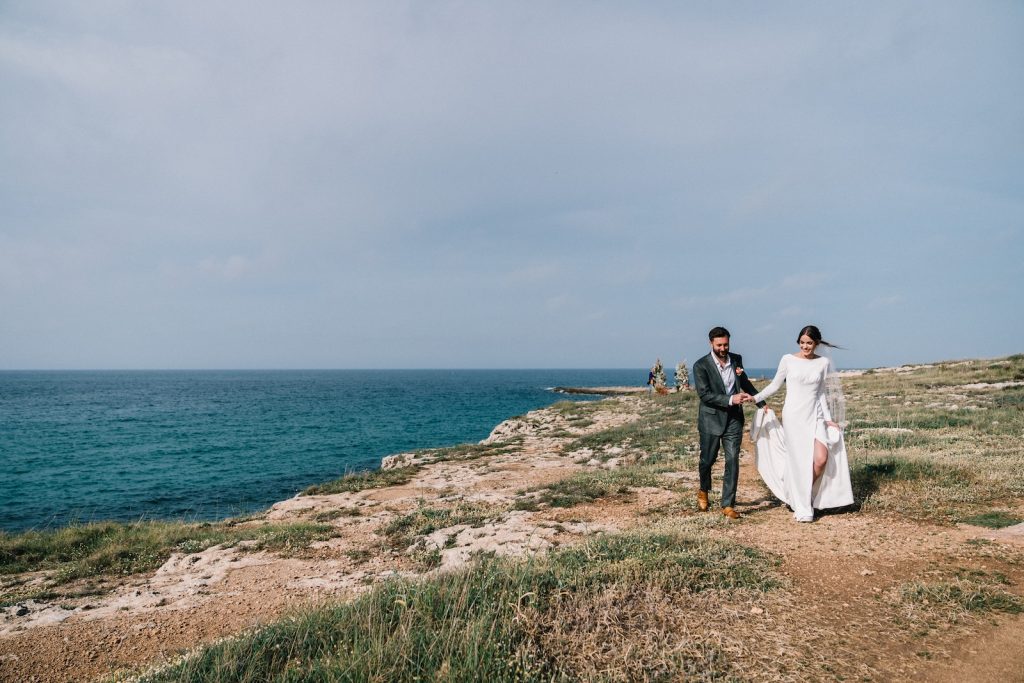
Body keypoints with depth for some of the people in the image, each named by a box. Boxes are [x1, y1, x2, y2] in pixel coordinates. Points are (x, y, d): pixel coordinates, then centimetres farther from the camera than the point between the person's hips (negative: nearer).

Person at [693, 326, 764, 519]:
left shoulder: (736, 359, 4)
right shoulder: (701, 366, -11)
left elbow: (745, 382, 21)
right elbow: (704, 394, -18)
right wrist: (730, 399, -26)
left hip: (733, 419, 3)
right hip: (711, 419, -3)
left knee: (732, 461, -3)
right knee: (708, 459, 11)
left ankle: (728, 505, 4)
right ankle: (703, 491, 39)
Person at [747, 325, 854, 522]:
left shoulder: (823, 363, 5)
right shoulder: (788, 360, -1)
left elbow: (821, 393, 10)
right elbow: (775, 385, 4)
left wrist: (828, 418, 6)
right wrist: (756, 397, -8)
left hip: (814, 416, 2)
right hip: (793, 415, -2)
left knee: (821, 459, -11)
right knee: (799, 461, -1)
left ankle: (806, 494, 18)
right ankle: (803, 509, 12)